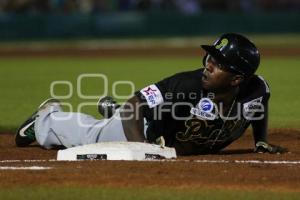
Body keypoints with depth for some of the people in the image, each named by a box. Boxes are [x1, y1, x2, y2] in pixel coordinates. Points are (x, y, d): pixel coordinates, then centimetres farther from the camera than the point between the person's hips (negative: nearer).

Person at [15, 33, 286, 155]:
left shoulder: (256, 89, -29)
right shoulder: (188, 85, -43)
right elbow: (134, 105, -41)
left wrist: (261, 141, -1)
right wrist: (142, 149, -53)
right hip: (150, 132, -5)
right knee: (87, 135, 16)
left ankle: (112, 110, 63)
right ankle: (49, 114, 45)